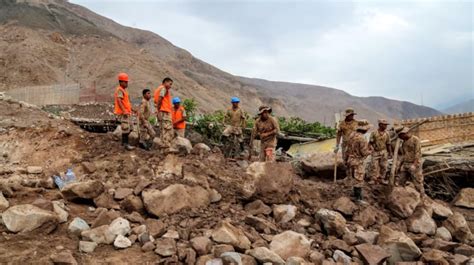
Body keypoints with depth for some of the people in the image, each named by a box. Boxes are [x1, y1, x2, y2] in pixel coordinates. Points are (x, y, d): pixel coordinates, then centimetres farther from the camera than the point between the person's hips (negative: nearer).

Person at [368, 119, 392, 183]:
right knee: (374, 166, -3)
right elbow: (370, 143, -4)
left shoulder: (387, 134, 2)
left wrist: (390, 152, 9)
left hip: (384, 152, 3)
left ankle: (381, 178, 19)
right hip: (375, 152, -3)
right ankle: (373, 179, 6)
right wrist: (372, 148, -20)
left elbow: (388, 144, 9)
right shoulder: (374, 133, -7)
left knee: (383, 166, 6)